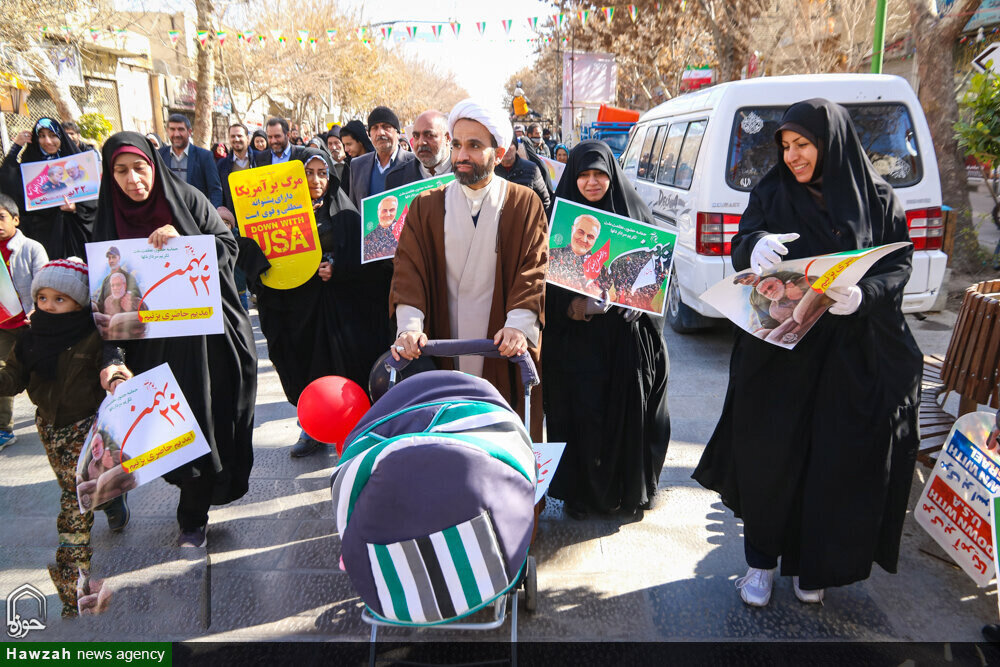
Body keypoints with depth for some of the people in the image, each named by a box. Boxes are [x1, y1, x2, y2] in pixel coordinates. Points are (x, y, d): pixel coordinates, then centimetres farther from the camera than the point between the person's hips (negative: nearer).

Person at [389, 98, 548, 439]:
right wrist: (410, 325, -19)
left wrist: (519, 324, -23)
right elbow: (409, 267, -2)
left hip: (504, 348, -1)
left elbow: (534, 268, -6)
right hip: (443, 356, 1)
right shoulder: (426, 207, 8)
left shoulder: (525, 204, 4)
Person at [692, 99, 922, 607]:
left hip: (849, 355, 0)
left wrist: (864, 294, -20)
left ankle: (811, 563, 27)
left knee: (832, 460, 6)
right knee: (770, 452, 3)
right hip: (778, 349, 0)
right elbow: (741, 249, -4)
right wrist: (755, 246, -29)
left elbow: (899, 265, 2)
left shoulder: (876, 198, 3)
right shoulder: (771, 195, 4)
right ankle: (762, 559, 22)